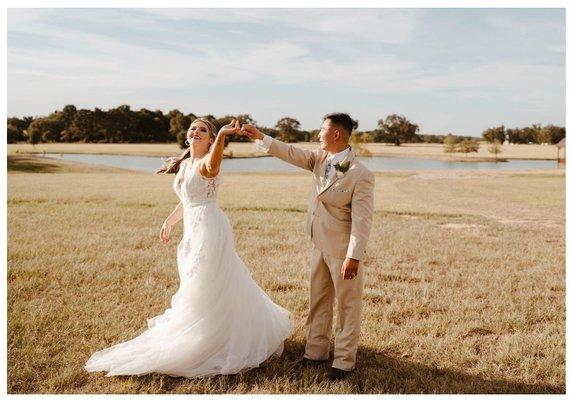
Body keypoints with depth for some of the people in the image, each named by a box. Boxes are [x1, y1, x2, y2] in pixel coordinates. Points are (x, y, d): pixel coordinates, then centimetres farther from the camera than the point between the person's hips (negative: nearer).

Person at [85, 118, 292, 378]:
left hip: (210, 228, -10)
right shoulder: (184, 165, 15)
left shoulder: (206, 162, -12)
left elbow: (212, 167, -39)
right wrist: (169, 222, 31)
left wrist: (222, 135, -52)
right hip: (192, 231, 10)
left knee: (207, 287, -1)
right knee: (195, 286, 20)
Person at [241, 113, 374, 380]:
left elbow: (362, 220, -21)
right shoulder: (321, 159, 4)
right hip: (320, 246, 8)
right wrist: (261, 138, 0)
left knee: (347, 305, 7)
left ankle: (344, 360, 19)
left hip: (342, 250, -8)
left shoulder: (361, 175, -19)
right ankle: (316, 351, 32)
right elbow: (292, 154, 8)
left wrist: (353, 257, -23)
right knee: (318, 301, 17)